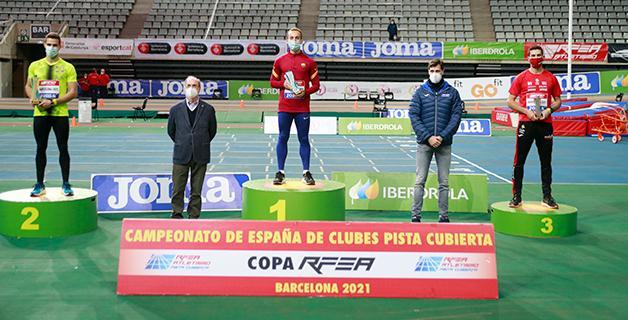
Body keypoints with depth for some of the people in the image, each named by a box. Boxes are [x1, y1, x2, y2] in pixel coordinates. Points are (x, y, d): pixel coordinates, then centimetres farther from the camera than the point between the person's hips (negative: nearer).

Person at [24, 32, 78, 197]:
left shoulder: (68, 67, 0)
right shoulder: (35, 65, 10)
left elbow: (73, 92, -6)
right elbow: (28, 86, 16)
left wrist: (53, 102, -16)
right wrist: (32, 97, -6)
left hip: (60, 113, -2)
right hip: (40, 114, 2)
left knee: (63, 148, 2)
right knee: (41, 148, 7)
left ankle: (66, 184, 11)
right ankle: (40, 185, 15)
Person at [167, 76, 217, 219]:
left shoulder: (208, 109, 1)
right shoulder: (176, 109, 3)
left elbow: (212, 131, 12)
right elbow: (170, 130, 15)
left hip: (200, 157, 0)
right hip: (181, 155, 0)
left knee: (196, 191, 5)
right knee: (178, 189, 3)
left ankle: (193, 217, 14)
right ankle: (177, 215, 16)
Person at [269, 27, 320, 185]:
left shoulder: (309, 62, 4)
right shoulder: (280, 61, 7)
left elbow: (316, 84, 5)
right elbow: (273, 81, 12)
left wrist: (305, 91, -13)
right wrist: (283, 84, -8)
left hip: (302, 108, -1)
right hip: (285, 107, 1)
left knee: (304, 139, 3)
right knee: (282, 138, 3)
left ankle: (306, 173, 9)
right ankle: (280, 172, 9)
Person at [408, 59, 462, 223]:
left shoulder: (452, 92, 7)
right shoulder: (420, 92, 6)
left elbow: (456, 116, 1)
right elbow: (414, 116, 0)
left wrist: (442, 136, -11)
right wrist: (428, 137, -11)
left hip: (444, 143, 1)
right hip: (424, 143, 0)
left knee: (444, 182, 5)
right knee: (420, 181, -2)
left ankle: (444, 215, 11)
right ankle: (416, 215, 2)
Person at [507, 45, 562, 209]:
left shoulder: (551, 78, 9)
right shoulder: (521, 77, 3)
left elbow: (557, 101, 14)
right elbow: (510, 101, 2)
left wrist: (549, 110, -6)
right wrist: (527, 111, -10)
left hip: (545, 124, 2)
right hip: (526, 123, -2)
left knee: (546, 161, 6)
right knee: (519, 161, 0)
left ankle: (547, 196, 15)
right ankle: (516, 196, 7)